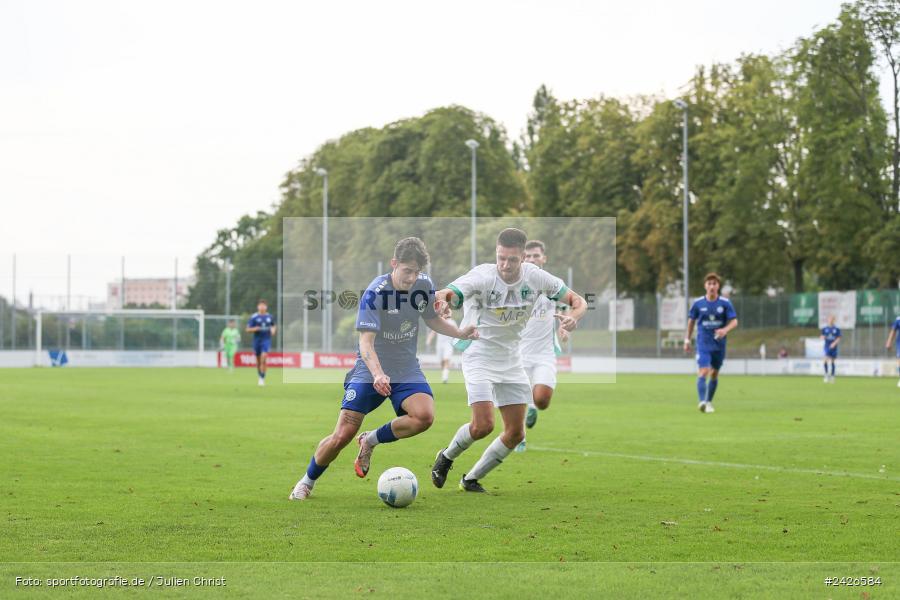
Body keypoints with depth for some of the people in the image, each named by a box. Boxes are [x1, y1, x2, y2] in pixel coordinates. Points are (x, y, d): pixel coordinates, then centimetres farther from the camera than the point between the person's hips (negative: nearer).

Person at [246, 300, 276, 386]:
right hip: (257, 340, 0)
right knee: (258, 361, 8)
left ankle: (262, 378, -16)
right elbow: (248, 330, -1)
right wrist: (255, 329, -20)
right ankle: (260, 377, 29)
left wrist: (274, 330, 0)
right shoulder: (254, 317, -2)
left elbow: (274, 326, 22)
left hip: (266, 340, 0)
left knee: (264, 358, -18)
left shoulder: (270, 317, 5)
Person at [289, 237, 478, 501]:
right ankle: (307, 482, 17)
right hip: (369, 370, -4)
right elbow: (366, 341, -24)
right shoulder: (375, 293, -19)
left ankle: (371, 440, 1)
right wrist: (377, 375, -40)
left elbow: (432, 319, 16)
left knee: (424, 416, -26)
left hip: (407, 370, 4)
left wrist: (460, 332, -1)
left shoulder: (425, 285, -3)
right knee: (342, 436, -11)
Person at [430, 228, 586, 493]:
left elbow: (578, 300, -3)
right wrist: (442, 300, -60)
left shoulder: (534, 277, -9)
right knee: (483, 424, -20)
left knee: (516, 433, 4)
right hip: (479, 357, -5)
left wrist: (574, 316, -26)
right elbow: (448, 294, -35)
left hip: (511, 359, 5)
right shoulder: (482, 276, -22)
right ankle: (446, 457, 11)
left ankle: (471, 480, 22)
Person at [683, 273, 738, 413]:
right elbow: (691, 321, 11)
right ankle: (702, 401, -30)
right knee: (703, 372, -18)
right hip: (703, 344, -2)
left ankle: (709, 402, 25)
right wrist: (687, 340, 11)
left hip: (719, 344, 2)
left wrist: (725, 329, -25)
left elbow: (734, 321, -4)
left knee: (714, 374, 11)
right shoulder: (698, 303, -2)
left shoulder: (725, 303, -3)